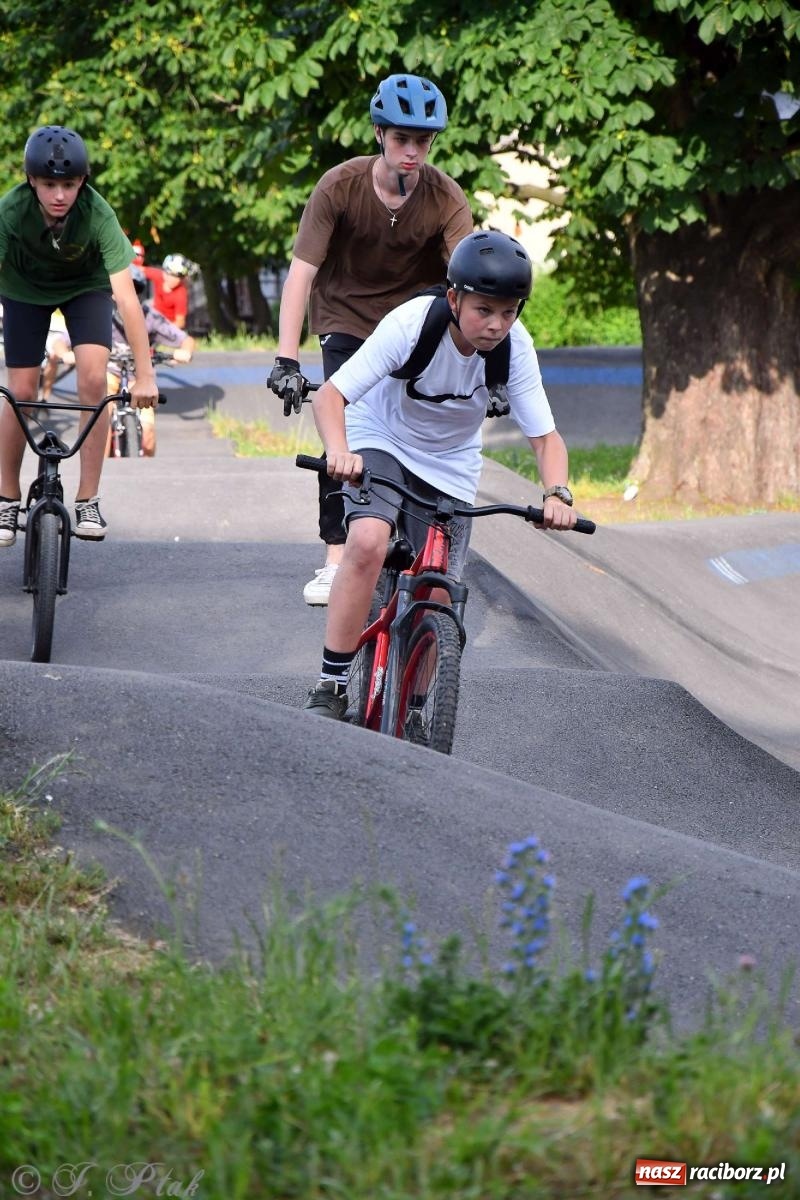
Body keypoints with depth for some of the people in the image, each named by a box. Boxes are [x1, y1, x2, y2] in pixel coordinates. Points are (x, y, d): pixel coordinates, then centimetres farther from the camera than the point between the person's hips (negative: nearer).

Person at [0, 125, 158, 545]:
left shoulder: (97, 215, -35)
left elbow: (125, 296, -36)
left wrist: (145, 374, -38)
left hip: (85, 287, -1)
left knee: (93, 379, -19)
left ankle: (88, 502, -8)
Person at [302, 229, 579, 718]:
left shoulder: (516, 347, -21)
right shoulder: (411, 325, -30)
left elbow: (546, 437, -16)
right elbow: (330, 395, -31)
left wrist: (557, 494, -36)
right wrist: (338, 452, -51)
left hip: (449, 466, 3)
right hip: (380, 443, -3)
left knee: (437, 598, -4)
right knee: (368, 543, -31)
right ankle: (331, 688, -22)